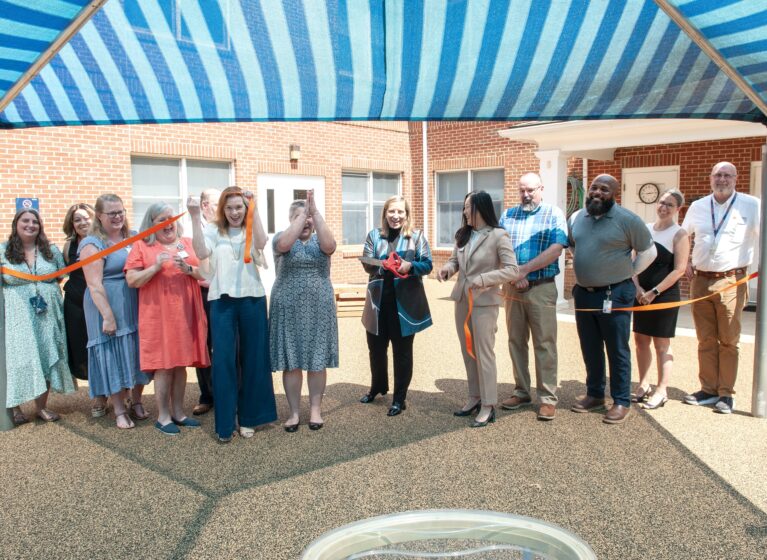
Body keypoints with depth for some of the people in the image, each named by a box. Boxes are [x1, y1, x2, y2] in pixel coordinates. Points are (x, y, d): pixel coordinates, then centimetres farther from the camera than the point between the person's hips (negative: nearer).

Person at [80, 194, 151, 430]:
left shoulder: (134, 237, 9)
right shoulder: (92, 244, -7)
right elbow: (94, 285, -14)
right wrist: (108, 316, -19)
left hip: (137, 308, 5)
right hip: (110, 309, -5)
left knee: (139, 354, 11)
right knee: (115, 357, 3)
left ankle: (136, 402, 28)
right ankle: (119, 411, 15)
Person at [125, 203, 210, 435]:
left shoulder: (188, 243, 12)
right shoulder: (141, 246, 2)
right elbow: (132, 280, -3)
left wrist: (188, 269, -10)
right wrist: (156, 267, -15)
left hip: (186, 313, 3)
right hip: (158, 315, -3)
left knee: (181, 364, 9)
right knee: (164, 366, -1)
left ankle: (178, 411, 21)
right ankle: (163, 416, 11)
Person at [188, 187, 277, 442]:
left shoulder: (252, 231, 7)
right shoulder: (213, 230, 4)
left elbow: (261, 243, -16)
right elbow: (201, 253, -15)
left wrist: (253, 209, -15)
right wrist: (195, 217, -19)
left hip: (252, 299, 1)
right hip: (222, 301, -1)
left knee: (253, 358, 7)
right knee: (224, 360, -1)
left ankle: (247, 417, 21)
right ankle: (224, 424, 9)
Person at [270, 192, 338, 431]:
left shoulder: (320, 239, 7)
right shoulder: (281, 237, 4)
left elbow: (329, 246, -18)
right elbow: (284, 244, -21)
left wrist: (315, 212, -18)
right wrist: (303, 213, -19)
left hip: (318, 309, 1)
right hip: (289, 310, -1)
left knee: (317, 361, 5)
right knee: (291, 362, 2)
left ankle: (315, 409, 17)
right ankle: (294, 411, 14)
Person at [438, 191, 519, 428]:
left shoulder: (499, 236, -12)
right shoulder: (463, 235, 7)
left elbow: (513, 271, -16)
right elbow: (454, 259, 13)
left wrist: (484, 279, -26)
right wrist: (447, 268, -10)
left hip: (484, 302, -7)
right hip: (461, 299, 7)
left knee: (483, 353, -2)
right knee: (468, 352, 14)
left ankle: (488, 406, 7)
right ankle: (475, 397, 27)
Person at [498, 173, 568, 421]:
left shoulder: (553, 214, 0)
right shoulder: (508, 215, 11)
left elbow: (556, 250, -12)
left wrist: (525, 269, -15)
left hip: (541, 288, -4)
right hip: (512, 287, 4)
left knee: (544, 344, -1)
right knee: (516, 342, 10)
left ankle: (547, 398, 7)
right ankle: (521, 392, 21)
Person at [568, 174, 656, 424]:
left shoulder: (627, 220, -9)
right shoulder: (576, 218, 7)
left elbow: (648, 252, -2)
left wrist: (626, 274, -2)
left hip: (614, 295, -5)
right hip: (583, 293, 6)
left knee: (617, 350, 3)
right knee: (590, 349, 15)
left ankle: (621, 402, 14)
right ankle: (594, 395, 29)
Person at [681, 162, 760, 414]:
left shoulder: (751, 205, -1)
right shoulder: (697, 207, 10)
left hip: (731, 282, -3)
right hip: (700, 280, 3)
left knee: (729, 341, 1)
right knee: (705, 340, 9)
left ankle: (726, 393, 10)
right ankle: (708, 389, 18)